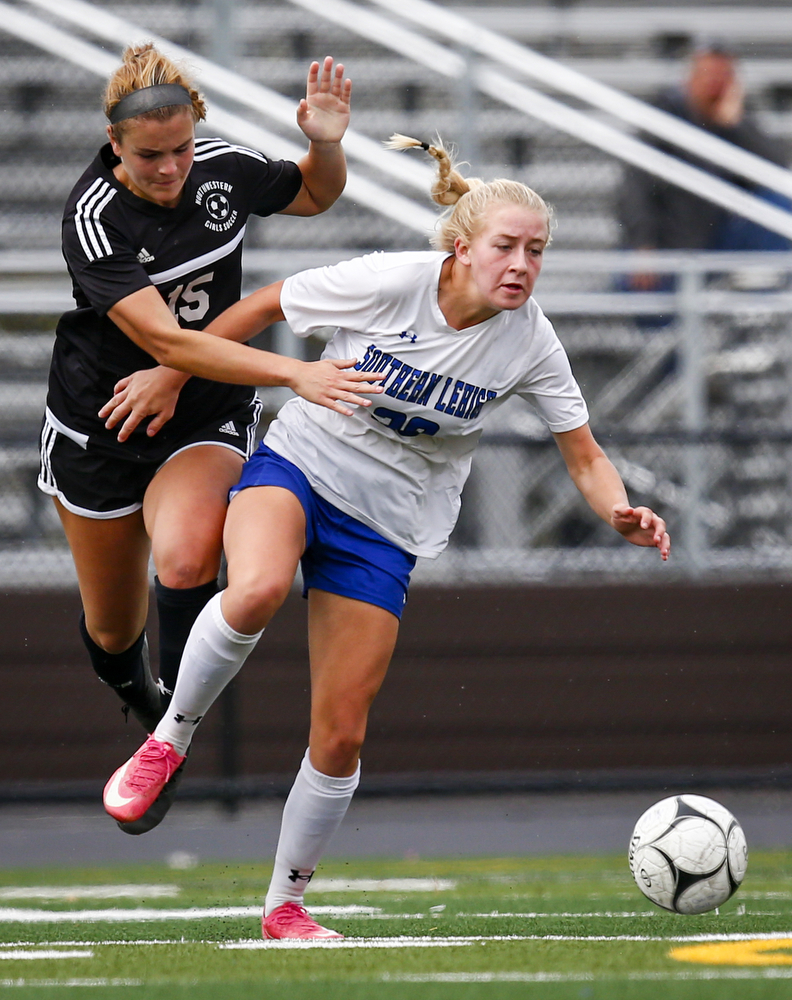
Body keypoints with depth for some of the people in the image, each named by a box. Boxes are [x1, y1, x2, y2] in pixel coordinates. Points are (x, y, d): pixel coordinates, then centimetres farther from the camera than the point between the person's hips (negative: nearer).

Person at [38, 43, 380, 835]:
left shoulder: (223, 170, -12)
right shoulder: (94, 220, -26)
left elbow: (315, 195, 9)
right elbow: (165, 340, -35)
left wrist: (327, 143, -15)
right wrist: (294, 373, -44)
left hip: (207, 423, 1)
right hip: (101, 431, -1)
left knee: (185, 555, -31)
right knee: (113, 629, 13)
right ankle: (145, 709, 49)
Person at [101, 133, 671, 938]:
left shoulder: (529, 343, -9)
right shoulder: (389, 282, -18)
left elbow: (585, 457, -2)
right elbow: (264, 306, -4)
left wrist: (620, 512, -23)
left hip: (385, 531, 3)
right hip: (298, 467, -3)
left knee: (340, 735, 0)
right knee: (258, 588, -38)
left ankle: (286, 905, 21)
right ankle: (170, 739, -14)